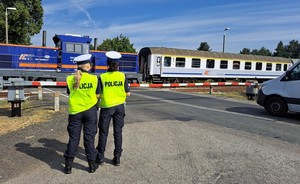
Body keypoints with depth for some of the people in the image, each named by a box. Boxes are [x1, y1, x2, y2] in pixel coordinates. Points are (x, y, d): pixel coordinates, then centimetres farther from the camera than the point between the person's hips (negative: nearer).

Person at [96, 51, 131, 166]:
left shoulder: (102, 77, -10)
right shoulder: (122, 76, -5)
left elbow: (98, 94, -11)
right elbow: (128, 93, -3)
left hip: (106, 107, -1)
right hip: (119, 107, 2)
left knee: (103, 132, 12)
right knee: (118, 132, 11)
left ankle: (100, 157, 20)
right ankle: (117, 158, 17)